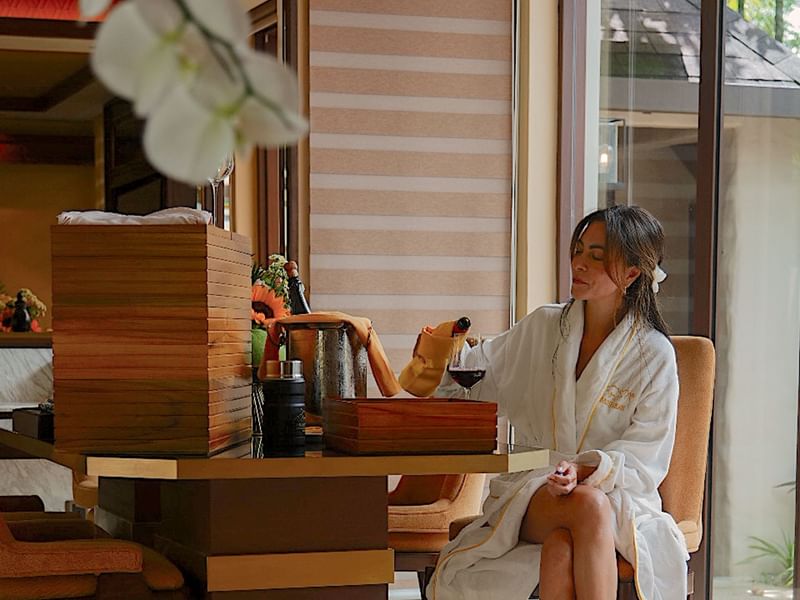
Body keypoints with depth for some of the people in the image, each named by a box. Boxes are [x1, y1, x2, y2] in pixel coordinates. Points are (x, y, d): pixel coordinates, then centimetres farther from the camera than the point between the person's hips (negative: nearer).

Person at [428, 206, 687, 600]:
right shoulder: (542, 327, 9)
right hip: (530, 491, 1)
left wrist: (585, 469, -23)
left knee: (561, 547, -39)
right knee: (587, 506, -37)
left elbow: (643, 459, -3)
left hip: (618, 497, -1)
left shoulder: (655, 355, 0)